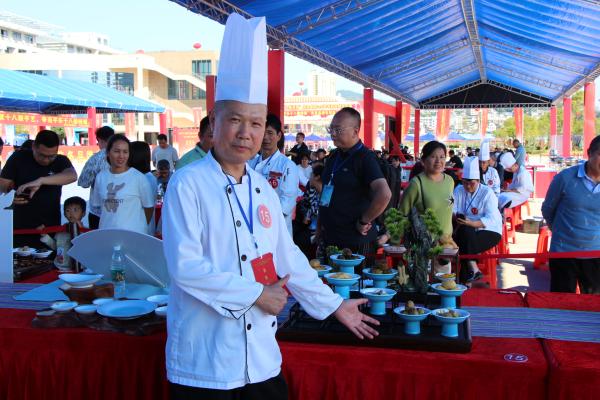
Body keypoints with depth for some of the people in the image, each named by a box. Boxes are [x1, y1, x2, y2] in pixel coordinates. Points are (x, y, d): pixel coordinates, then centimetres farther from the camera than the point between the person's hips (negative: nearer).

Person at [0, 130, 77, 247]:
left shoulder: (61, 161, -3)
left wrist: (41, 181, -36)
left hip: (50, 227, 0)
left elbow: (72, 176, -24)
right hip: (20, 227, 0)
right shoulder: (19, 157, -2)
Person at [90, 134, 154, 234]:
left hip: (133, 235, -4)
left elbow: (148, 207, -1)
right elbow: (97, 205, 15)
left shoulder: (138, 177, -9)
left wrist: (139, 227, 6)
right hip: (106, 233, 4)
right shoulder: (100, 177, 5)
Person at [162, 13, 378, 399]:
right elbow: (185, 267, -18)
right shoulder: (188, 184, -12)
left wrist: (334, 305, 16)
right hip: (204, 360, -6)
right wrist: (256, 294, -15)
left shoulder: (262, 188, 8)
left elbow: (287, 256, 14)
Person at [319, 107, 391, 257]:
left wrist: (364, 222, -18)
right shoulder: (333, 156, 13)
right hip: (328, 239, 8)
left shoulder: (365, 158, -12)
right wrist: (320, 226, 15)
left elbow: (384, 194, -27)